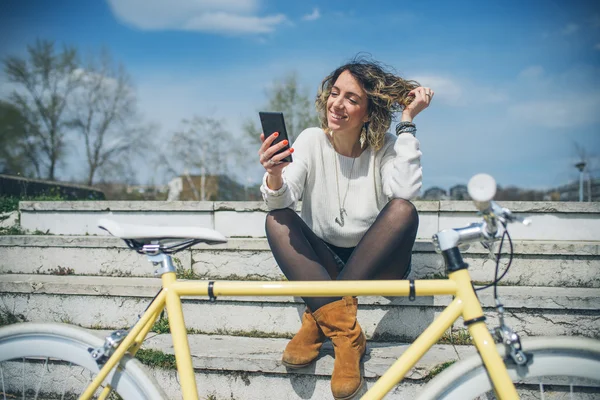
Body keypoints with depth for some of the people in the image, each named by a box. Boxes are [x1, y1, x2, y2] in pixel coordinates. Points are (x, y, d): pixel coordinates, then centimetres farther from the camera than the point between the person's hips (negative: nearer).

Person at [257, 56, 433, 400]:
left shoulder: (385, 147, -7)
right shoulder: (312, 140, -5)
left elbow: (406, 190, -29)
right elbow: (281, 202, -17)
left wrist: (407, 121, -22)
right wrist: (274, 176, -41)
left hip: (375, 264, -1)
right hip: (322, 261, 1)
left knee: (403, 211, -28)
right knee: (276, 220, -24)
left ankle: (319, 321, -29)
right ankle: (345, 333, -36)